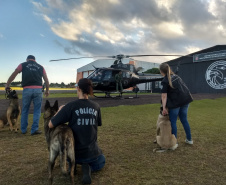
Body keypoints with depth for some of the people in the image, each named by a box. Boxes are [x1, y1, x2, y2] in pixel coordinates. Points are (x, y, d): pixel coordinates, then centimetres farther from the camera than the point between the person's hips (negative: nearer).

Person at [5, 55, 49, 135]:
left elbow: (13, 75, 12)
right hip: (38, 89, 0)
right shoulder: (40, 67, 17)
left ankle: (23, 129, 22)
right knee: (37, 110, 8)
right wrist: (47, 90, 25)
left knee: (24, 110, 14)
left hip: (27, 89, 0)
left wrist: (7, 85, 21)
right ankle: (34, 129, 5)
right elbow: (46, 80, 16)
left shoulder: (23, 65, 14)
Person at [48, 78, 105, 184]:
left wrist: (60, 110, 3)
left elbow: (50, 125, -14)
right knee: (101, 162, 32)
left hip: (75, 152, 2)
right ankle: (88, 168, 1)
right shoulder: (96, 107, -7)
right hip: (92, 152, -1)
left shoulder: (70, 106, -18)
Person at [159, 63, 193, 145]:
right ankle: (189, 139, 30)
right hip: (185, 100, 7)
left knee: (173, 122, 5)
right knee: (184, 120, 19)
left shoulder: (165, 81, -11)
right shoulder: (176, 76, 12)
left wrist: (164, 108, -16)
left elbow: (164, 95, -15)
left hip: (175, 102, -7)